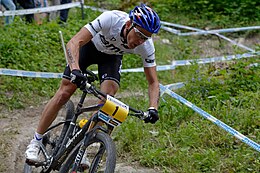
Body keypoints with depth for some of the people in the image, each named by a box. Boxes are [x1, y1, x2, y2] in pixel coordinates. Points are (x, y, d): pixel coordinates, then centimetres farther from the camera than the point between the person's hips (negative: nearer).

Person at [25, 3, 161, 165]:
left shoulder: (147, 46, -31)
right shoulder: (111, 19, -41)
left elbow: (153, 82, -23)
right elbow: (74, 42, -44)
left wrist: (153, 108, -41)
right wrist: (75, 70, -61)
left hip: (112, 56, 2)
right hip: (90, 46, -2)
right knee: (64, 93, -9)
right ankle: (36, 141, 7)